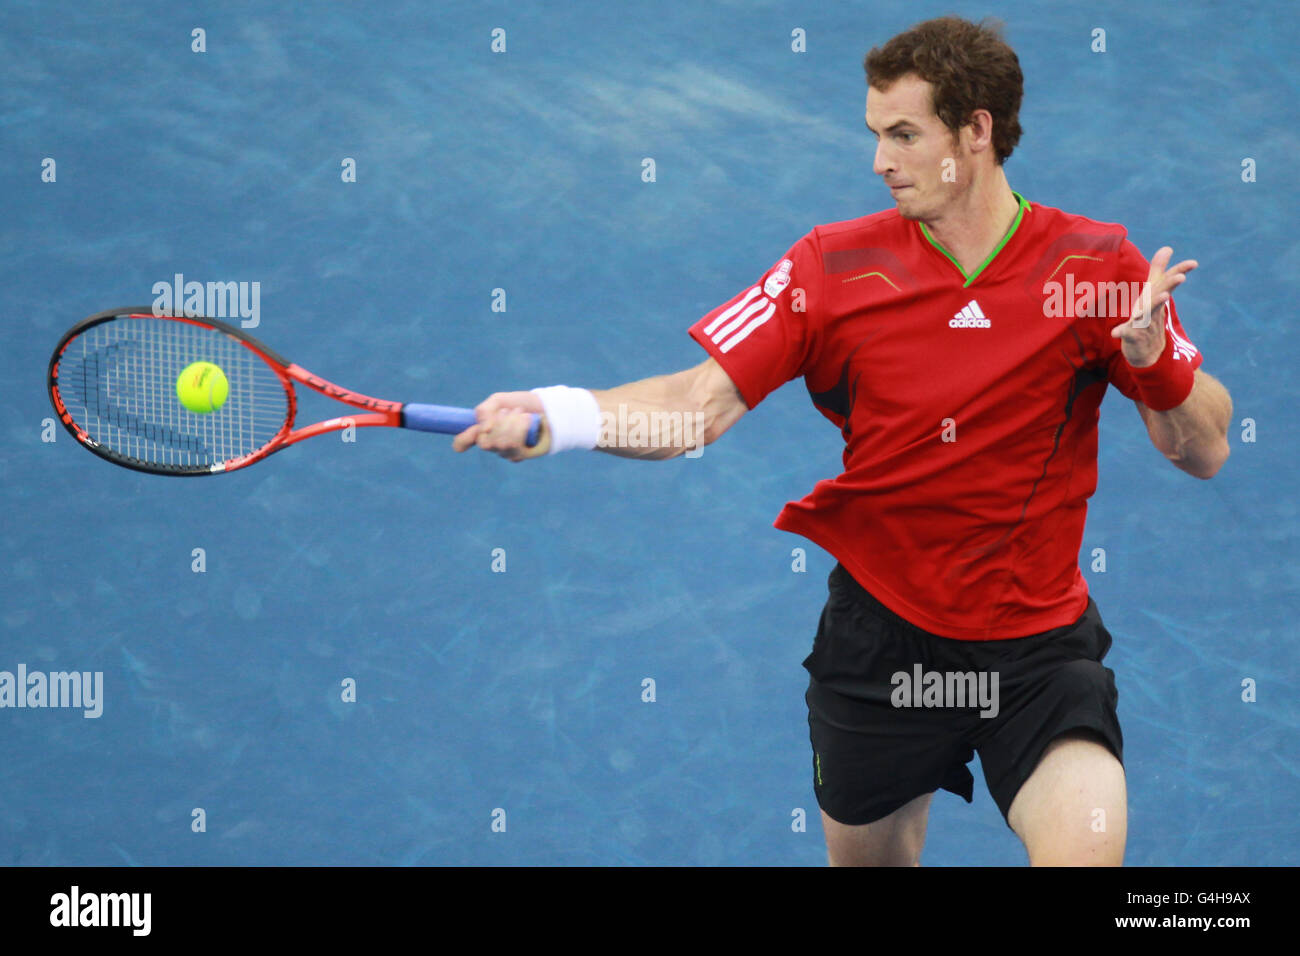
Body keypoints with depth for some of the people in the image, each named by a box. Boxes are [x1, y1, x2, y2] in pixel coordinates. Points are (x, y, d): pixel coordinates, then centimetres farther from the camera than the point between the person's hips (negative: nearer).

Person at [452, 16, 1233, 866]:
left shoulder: (1094, 263, -7)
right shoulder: (836, 267, -5)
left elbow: (1205, 451, -5)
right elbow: (700, 403, -10)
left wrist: (1153, 356, -25)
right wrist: (558, 417, -27)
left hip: (1041, 644, -2)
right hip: (879, 629, 2)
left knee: (1082, 850, -23)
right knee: (868, 858, 16)